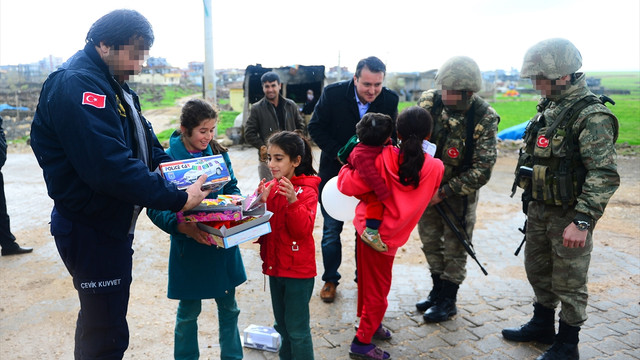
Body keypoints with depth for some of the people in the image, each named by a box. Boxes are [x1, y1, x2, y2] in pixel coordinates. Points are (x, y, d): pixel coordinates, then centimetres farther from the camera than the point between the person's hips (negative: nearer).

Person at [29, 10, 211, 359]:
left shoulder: (114, 84, 11)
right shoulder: (76, 85, -22)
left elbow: (145, 141, 15)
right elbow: (111, 166, -32)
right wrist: (178, 199, -28)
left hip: (114, 223, 10)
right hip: (91, 229, -10)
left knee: (98, 321, 25)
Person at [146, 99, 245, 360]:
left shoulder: (218, 153, -1)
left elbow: (232, 187, 9)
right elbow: (155, 209, -14)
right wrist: (183, 226, -30)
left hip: (223, 242, 4)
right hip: (189, 247, -3)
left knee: (228, 306, 17)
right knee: (188, 311, 14)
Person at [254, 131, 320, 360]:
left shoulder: (306, 191, -14)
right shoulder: (269, 188, 3)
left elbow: (302, 230, -22)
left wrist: (293, 201, -35)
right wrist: (261, 203, -17)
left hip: (298, 271, -6)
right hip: (275, 266, 6)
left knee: (297, 330, 4)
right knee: (282, 326, 21)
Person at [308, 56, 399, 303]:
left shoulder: (390, 100, -10)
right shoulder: (333, 93, -16)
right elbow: (315, 128, -10)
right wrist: (340, 154, -19)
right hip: (334, 172, -1)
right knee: (331, 230, 9)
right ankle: (330, 279, 27)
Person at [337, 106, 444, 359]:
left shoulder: (382, 158, -12)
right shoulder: (436, 168, -11)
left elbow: (349, 186, -12)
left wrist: (346, 169, 6)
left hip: (367, 225, 3)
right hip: (388, 235, -2)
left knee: (369, 279, 21)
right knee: (378, 287, 10)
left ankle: (369, 323, 42)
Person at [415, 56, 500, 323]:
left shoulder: (484, 120, -22)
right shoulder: (429, 101, -13)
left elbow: (482, 170, -21)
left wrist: (445, 191, -25)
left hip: (461, 189, -4)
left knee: (454, 246, 6)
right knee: (430, 240, 15)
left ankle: (448, 301, 23)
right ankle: (437, 291, 35)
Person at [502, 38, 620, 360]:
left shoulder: (592, 117, -19)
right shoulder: (549, 108, 7)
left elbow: (605, 176, -24)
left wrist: (582, 221, -29)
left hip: (568, 216, -8)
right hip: (538, 210, 8)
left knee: (568, 283, 7)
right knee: (538, 271, 21)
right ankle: (542, 326, 41)